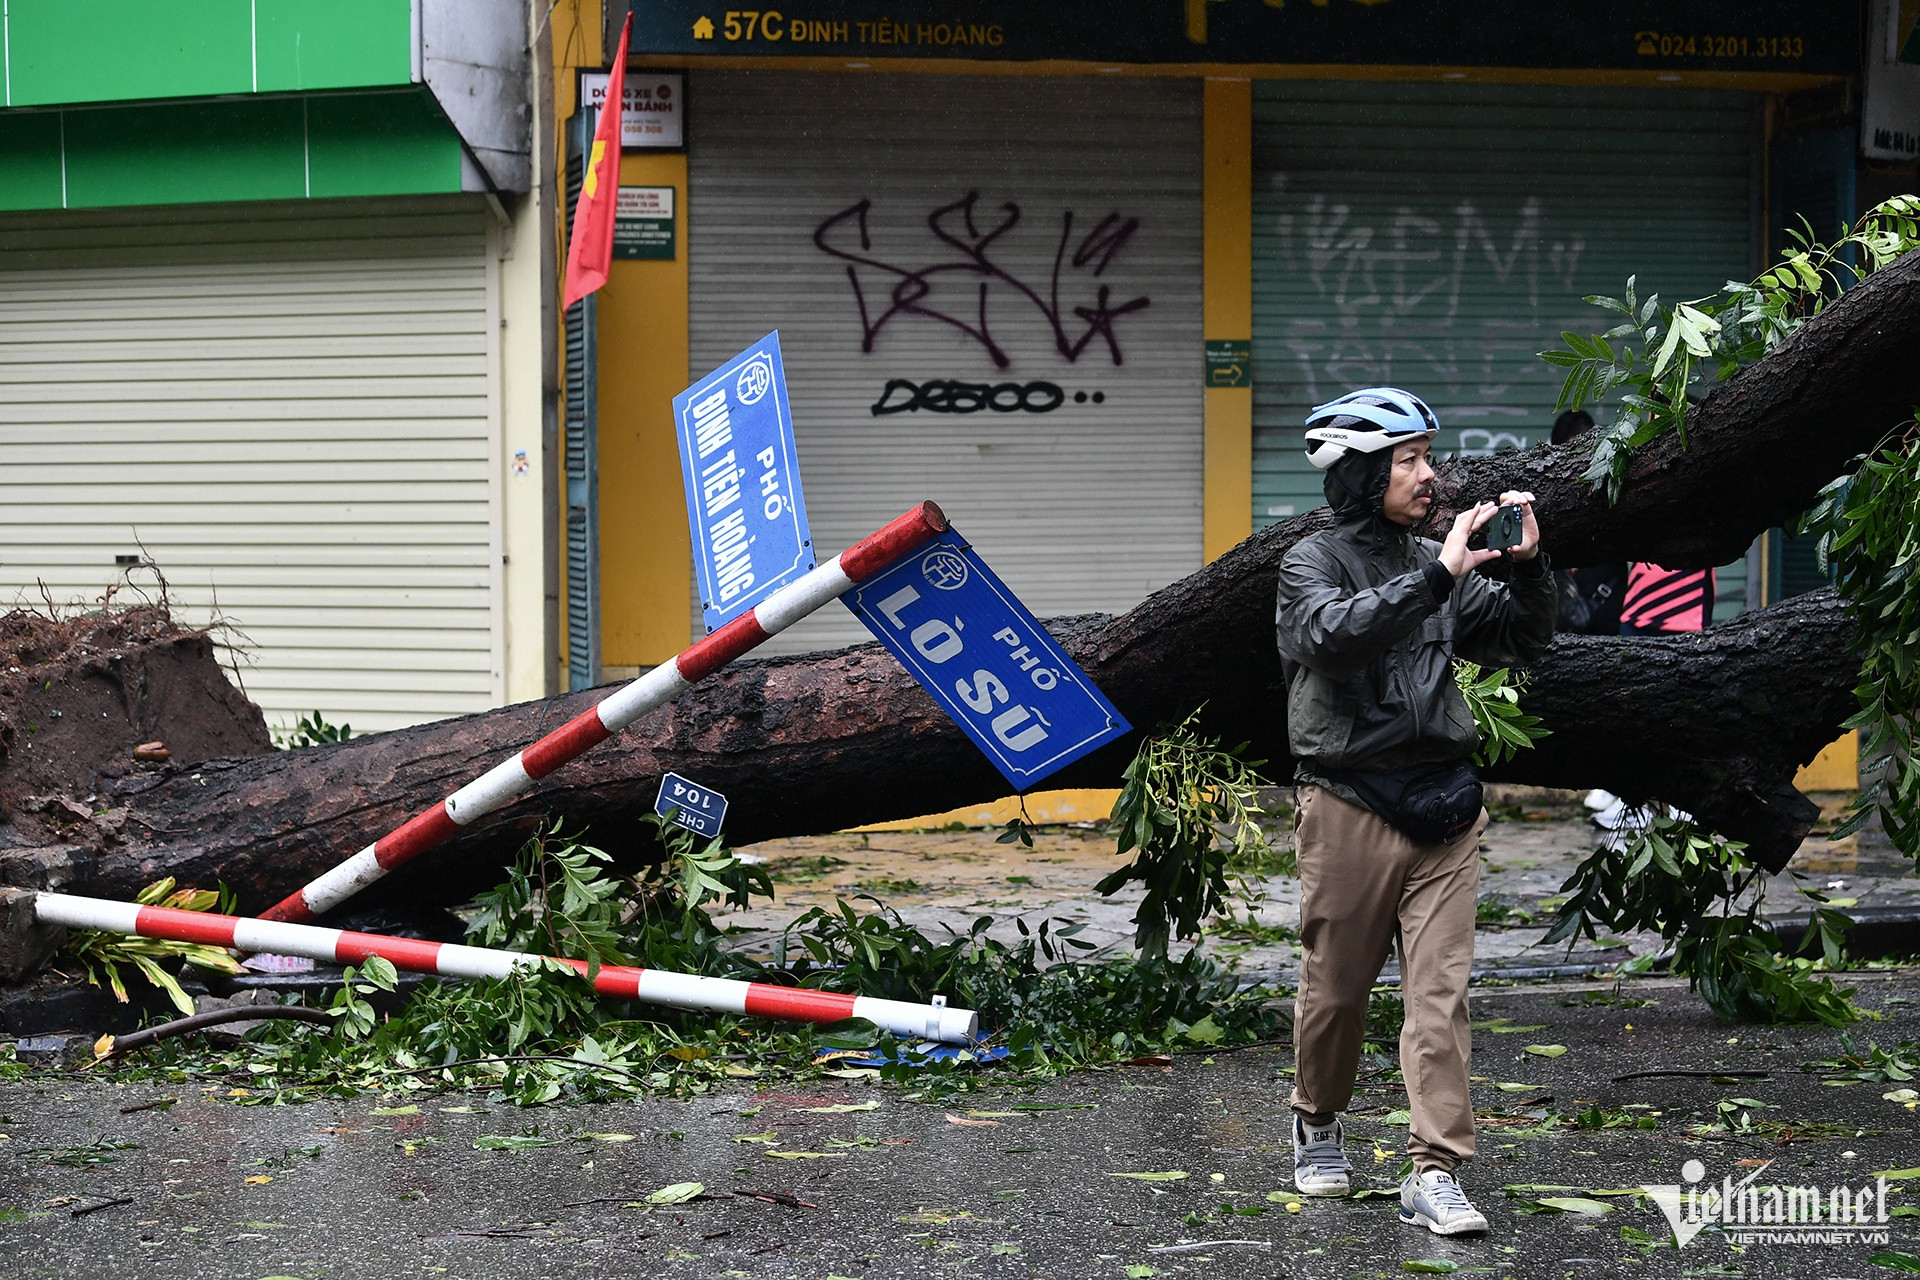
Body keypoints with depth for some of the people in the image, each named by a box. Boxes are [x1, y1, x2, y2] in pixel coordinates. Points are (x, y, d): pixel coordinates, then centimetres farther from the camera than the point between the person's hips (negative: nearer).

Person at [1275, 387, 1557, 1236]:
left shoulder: (1432, 564, 11)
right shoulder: (1315, 562, -3)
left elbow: (1518, 642, 15)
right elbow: (1334, 636, -24)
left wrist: (1527, 567, -2)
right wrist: (1438, 576, -28)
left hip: (1442, 808, 4)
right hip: (1350, 806, -4)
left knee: (1441, 990, -3)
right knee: (1336, 989, 7)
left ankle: (1433, 1173, -3)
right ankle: (1317, 1124, 33)